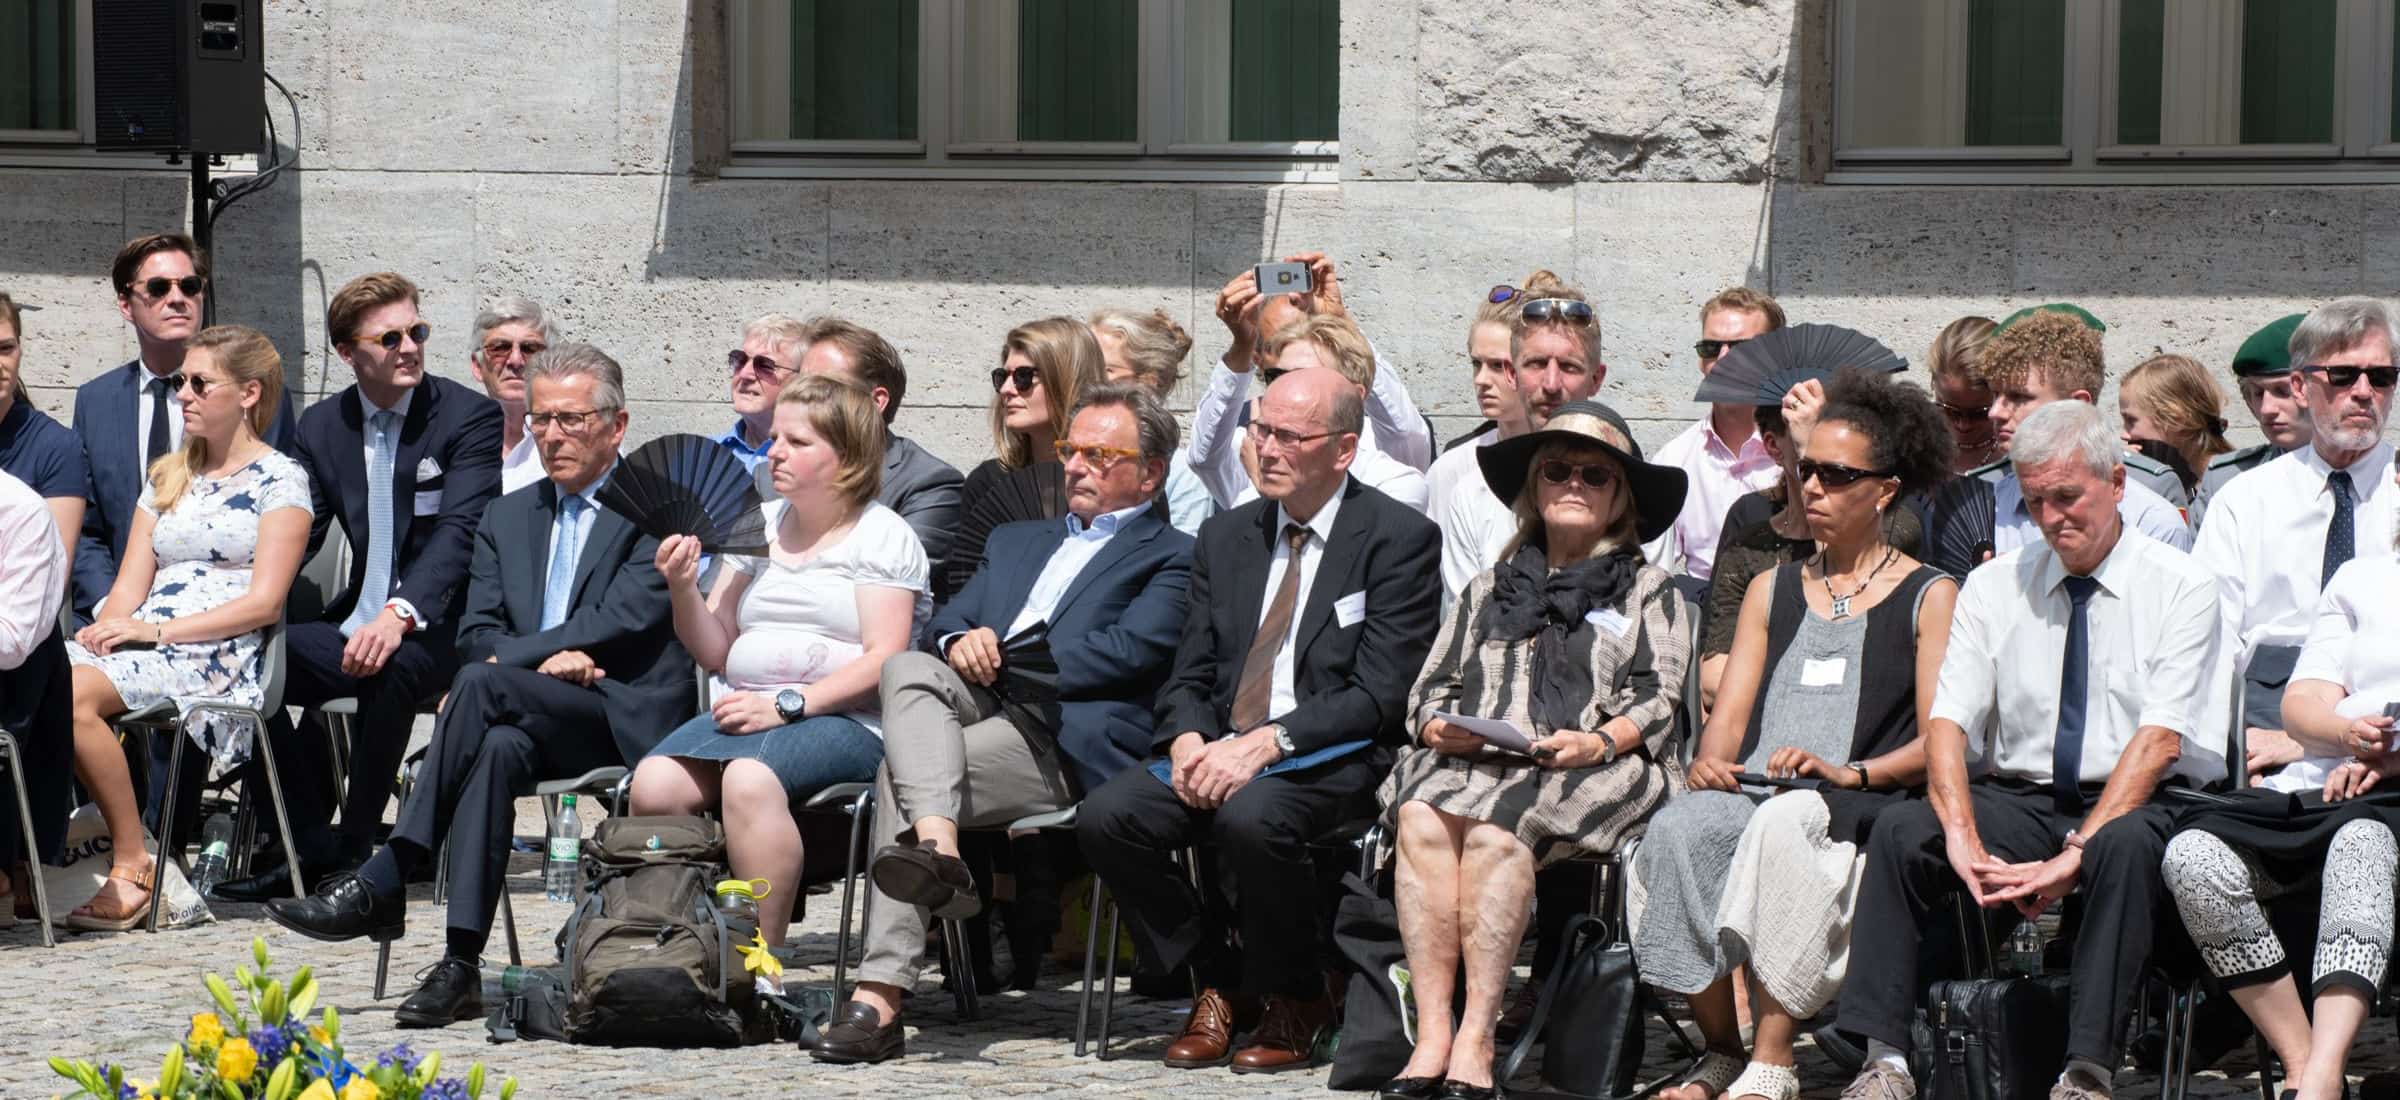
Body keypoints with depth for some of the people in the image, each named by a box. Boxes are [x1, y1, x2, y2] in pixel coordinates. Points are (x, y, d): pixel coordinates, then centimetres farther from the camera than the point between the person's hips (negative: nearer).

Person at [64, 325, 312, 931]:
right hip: (142, 645, 6)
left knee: (75, 692, -34)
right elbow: (132, 581, 17)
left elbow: (263, 602, -6)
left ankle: (134, 867, -25)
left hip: (215, 654, -6)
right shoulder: (167, 476, 25)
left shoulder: (280, 479, 4)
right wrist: (107, 626, -6)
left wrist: (160, 630, -13)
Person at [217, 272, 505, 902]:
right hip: (356, 626, 6)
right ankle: (310, 845, -7)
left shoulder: (470, 417, -7)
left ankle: (355, 851, -22)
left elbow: (460, 533, -20)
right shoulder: (322, 427, 10)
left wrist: (401, 614, -37)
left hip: (440, 631, -6)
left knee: (390, 667, -37)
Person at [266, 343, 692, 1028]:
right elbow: (476, 632, 11)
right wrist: (544, 658, -11)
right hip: (534, 717, 4)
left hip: (629, 718, -4)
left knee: (482, 686, -31)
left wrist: (510, 659, -14)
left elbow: (625, 619, -11)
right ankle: (460, 965, -42)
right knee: (499, 747, -34)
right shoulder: (507, 517, 21)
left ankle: (381, 885, -32)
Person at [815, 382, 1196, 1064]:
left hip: (1066, 744, -6)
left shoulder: (1172, 558, 12)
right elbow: (944, 624, 23)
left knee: (900, 773, -29)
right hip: (983, 710, 6)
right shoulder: (1017, 542, 35)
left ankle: (880, 997, -38)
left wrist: (1004, 658, -5)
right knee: (908, 668, -29)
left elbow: (1129, 651, -6)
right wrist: (963, 644, -3)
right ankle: (935, 843, -52)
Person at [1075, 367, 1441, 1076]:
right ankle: (1220, 986, -1)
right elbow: (1189, 677, 15)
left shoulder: (1400, 538, -2)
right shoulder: (1226, 538, 16)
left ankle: (1295, 1001, -10)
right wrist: (1188, 741, -9)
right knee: (1105, 816, -21)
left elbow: (1381, 693, -10)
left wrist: (1267, 742, -21)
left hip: (1334, 758, -5)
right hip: (1222, 749, 6)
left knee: (1251, 815, -37)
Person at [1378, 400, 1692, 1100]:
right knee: (1421, 819, -33)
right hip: (1473, 759, 3)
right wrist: (1438, 725, -2)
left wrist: (1599, 741, -15)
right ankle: (1432, 1032, -37)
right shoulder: (1489, 590, 31)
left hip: (1592, 772, -3)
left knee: (1493, 826, -37)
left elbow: (1655, 701, 6)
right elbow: (1430, 689, 22)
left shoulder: (1650, 592, 21)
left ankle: (1475, 1039, -39)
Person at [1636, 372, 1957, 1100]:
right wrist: (1711, 763, -4)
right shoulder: (1771, 590, 27)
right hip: (1755, 793, 4)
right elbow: (1730, 713, 19)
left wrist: (1848, 773, -17)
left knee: (1783, 825, -39)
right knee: (1678, 828, -31)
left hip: (1862, 807, -4)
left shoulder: (1929, 597, 12)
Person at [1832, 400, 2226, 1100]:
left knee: (2126, 844, -38)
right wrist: (1962, 837, -20)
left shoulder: (2180, 589, -1)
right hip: (2015, 799, 3)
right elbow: (1948, 720, -1)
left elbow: (2160, 740, -12)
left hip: (2134, 807, -3)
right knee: (1900, 830, -24)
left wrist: (2077, 854, -24)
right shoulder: (1993, 588, 10)